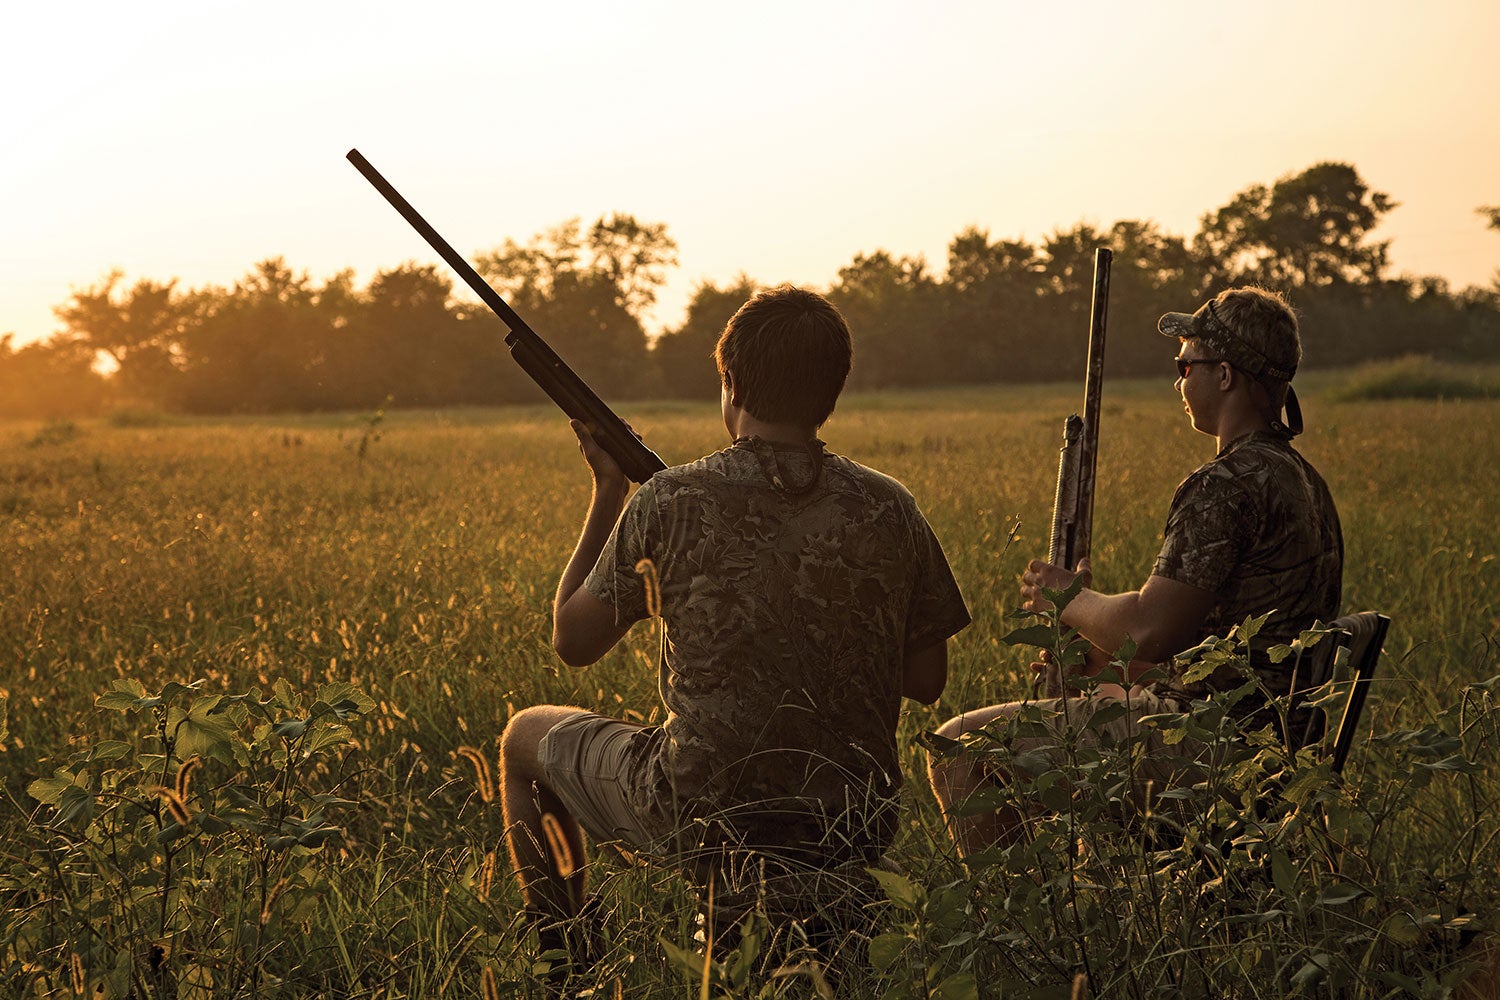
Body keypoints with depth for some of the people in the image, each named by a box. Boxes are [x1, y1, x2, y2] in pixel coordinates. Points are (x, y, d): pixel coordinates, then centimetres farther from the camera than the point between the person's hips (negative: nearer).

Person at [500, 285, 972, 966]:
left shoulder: (667, 504, -12)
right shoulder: (889, 510, -5)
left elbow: (572, 642, 1)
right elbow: (927, 681, 5)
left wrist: (608, 492, 10)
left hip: (698, 821, -3)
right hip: (852, 834, 4)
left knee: (526, 738, 25)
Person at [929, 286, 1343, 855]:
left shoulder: (1226, 486, -20)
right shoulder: (1301, 478, 14)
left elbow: (1148, 633, -24)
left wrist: (1070, 601, -4)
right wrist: (1091, 647, 14)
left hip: (1201, 746, -11)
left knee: (960, 748, -8)